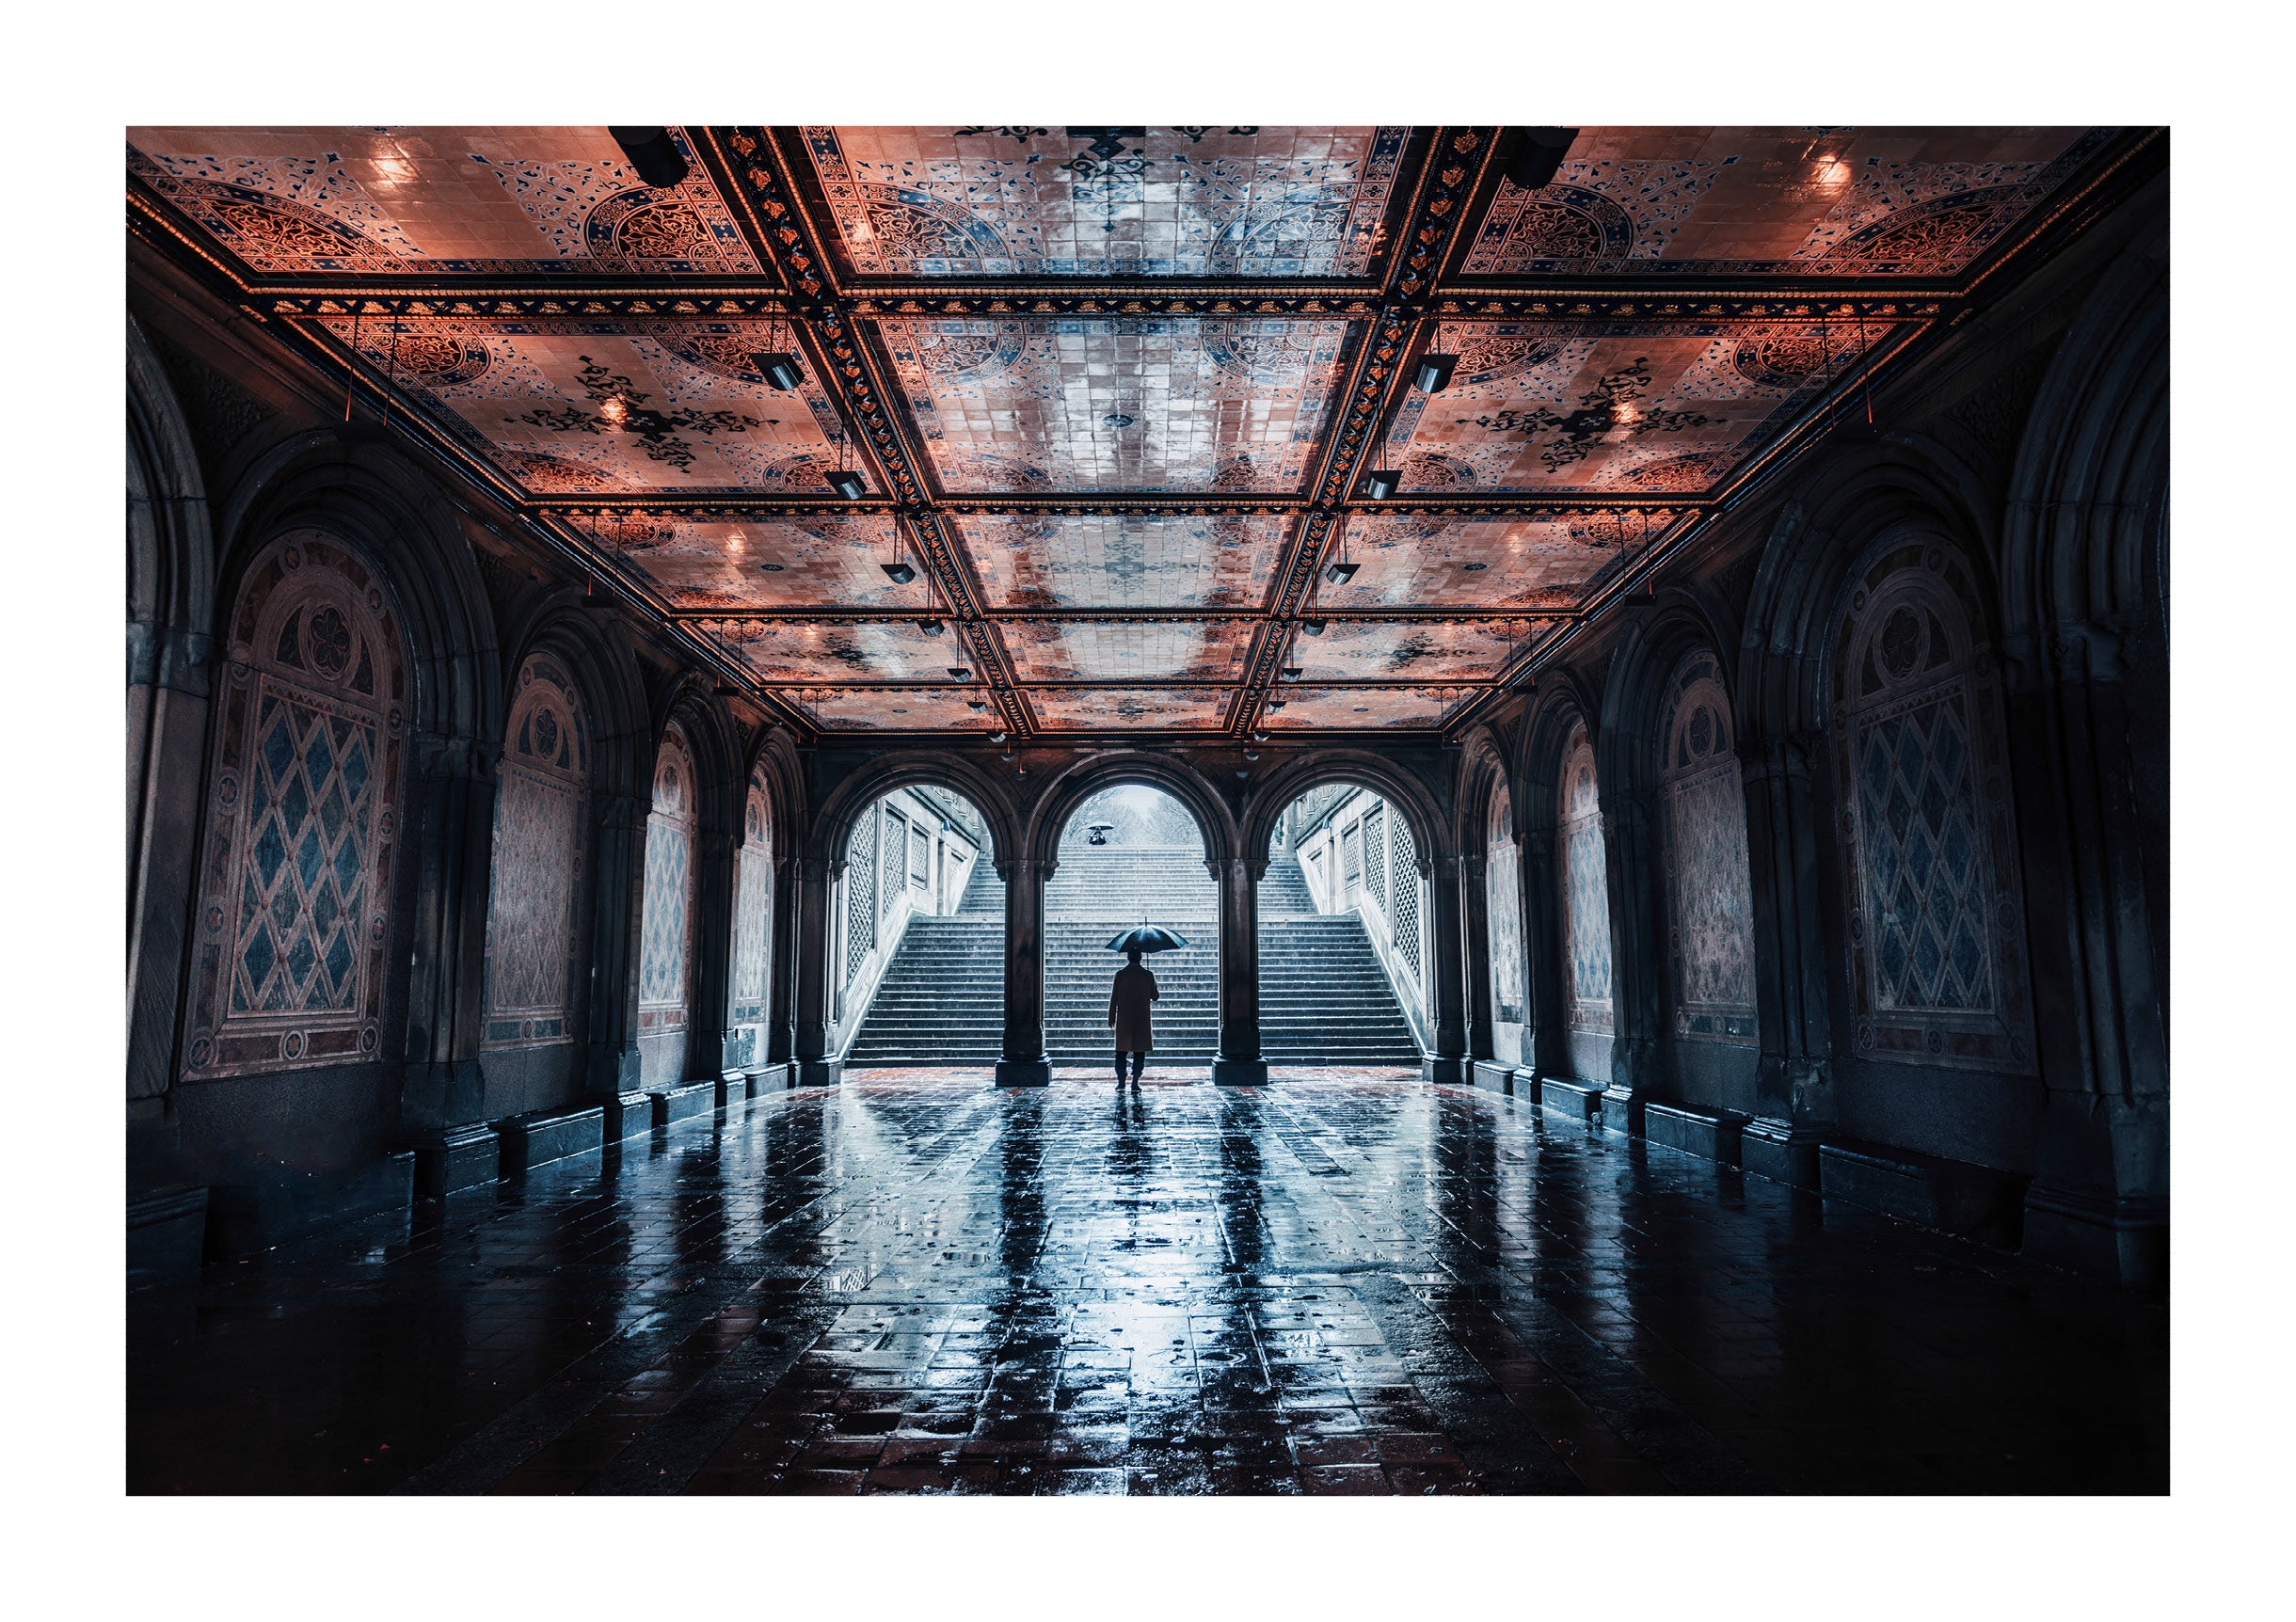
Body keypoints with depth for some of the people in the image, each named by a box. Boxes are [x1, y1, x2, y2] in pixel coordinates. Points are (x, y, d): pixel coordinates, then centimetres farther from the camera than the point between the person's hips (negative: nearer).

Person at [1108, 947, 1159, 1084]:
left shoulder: (1120, 974, -3)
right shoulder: (1148, 975, -2)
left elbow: (1113, 998, -3)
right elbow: (1155, 997, 6)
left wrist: (1111, 1017, 4)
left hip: (1123, 1019, 0)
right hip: (1142, 1020, 0)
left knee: (1121, 1051, 9)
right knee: (1140, 1051, 4)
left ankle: (1121, 1081, 4)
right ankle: (1135, 1081, -1)